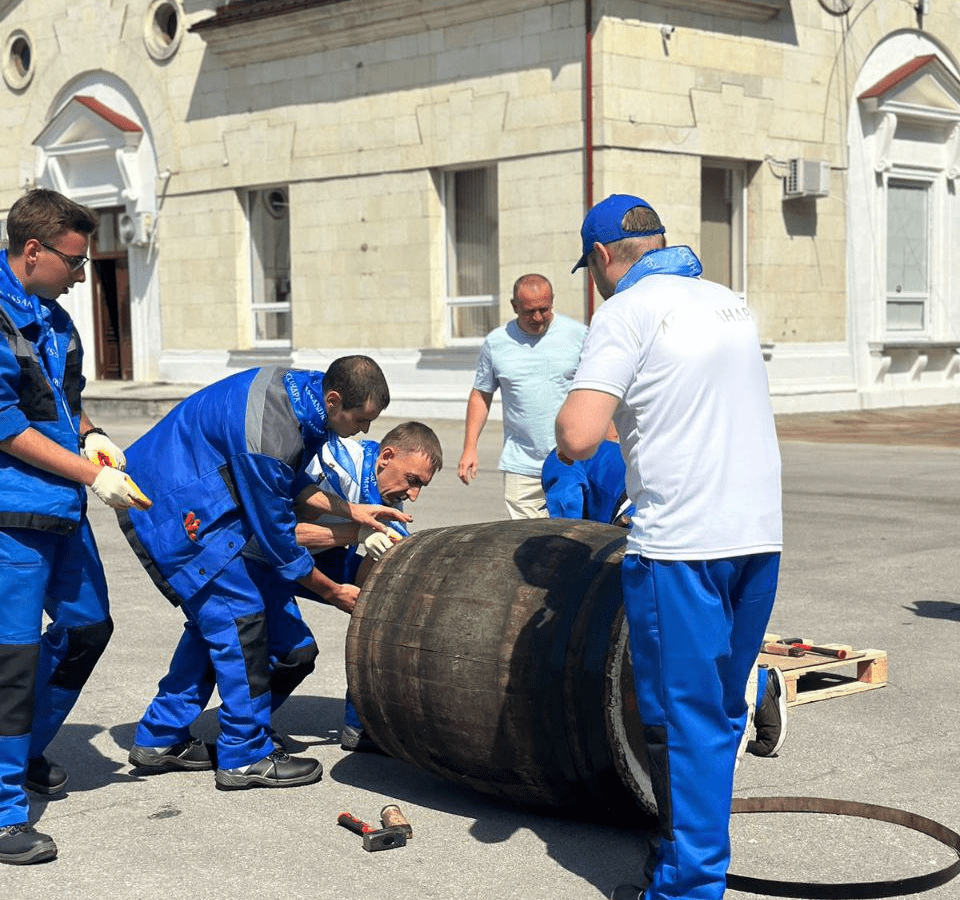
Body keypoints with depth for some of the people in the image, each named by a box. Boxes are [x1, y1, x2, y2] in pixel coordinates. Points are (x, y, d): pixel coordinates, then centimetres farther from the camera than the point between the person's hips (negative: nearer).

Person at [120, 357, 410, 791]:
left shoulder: (300, 389, -2)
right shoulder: (269, 434, -31)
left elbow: (285, 485, 13)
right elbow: (275, 535, -19)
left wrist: (351, 511, 2)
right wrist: (331, 591, -7)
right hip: (169, 507, -10)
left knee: (213, 616, 13)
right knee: (238, 613, -10)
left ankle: (160, 739, 22)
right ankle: (246, 756, -1)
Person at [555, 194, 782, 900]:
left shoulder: (625, 313, -7)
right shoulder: (731, 303, 16)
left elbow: (578, 439, -17)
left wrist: (572, 406, 3)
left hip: (683, 548, -7)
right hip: (762, 535, 7)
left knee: (686, 718, 1)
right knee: (723, 711, 17)